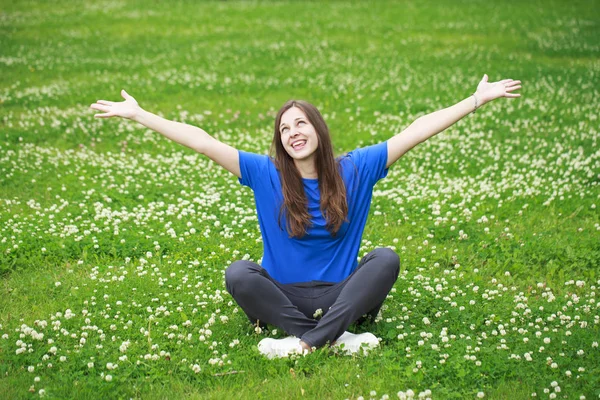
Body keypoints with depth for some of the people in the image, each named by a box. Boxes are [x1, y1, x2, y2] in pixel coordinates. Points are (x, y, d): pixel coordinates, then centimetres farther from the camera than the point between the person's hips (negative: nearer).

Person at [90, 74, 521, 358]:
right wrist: (138, 114, -11)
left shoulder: (354, 169, -3)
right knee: (238, 274, -27)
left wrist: (476, 100, -7)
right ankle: (335, 338, -30)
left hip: (340, 295, 1)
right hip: (285, 295, 0)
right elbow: (202, 142, -9)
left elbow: (415, 132, -5)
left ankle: (305, 341, -33)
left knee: (386, 258, -25)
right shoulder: (266, 174, -4)